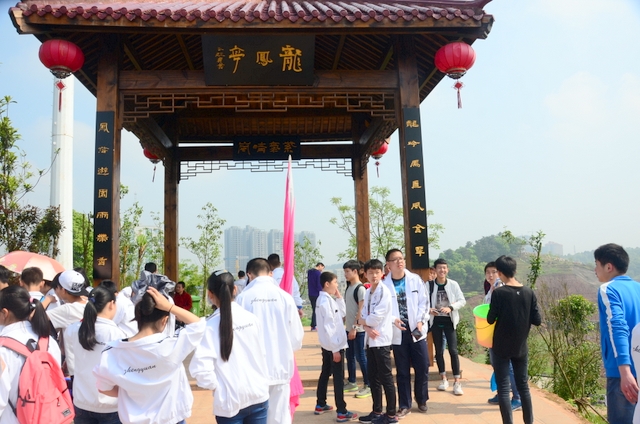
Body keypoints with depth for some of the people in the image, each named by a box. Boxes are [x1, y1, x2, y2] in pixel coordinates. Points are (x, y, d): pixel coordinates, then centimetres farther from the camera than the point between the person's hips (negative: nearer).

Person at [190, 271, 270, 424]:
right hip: (258, 395, 3)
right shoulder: (252, 318, -4)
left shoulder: (210, 326, -14)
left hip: (231, 401, -3)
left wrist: (216, 386, -4)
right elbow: (262, 354, 4)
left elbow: (201, 368, -21)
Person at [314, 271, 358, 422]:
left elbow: (342, 313, 16)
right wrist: (335, 349, -21)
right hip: (333, 345, -10)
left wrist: (339, 296, 7)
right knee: (338, 377, -4)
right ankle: (342, 412, 1)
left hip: (326, 345, 10)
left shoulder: (324, 299, 10)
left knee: (325, 373, 18)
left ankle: (320, 405, 29)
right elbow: (328, 327, -22)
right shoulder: (326, 301, -20)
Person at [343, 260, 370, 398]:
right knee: (349, 356, 14)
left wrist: (355, 328, -20)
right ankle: (351, 382, 26)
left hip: (358, 329, -8)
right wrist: (344, 324, 13)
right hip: (349, 328, 8)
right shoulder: (348, 287, 11)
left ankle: (368, 386, 4)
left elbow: (361, 310, -17)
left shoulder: (361, 288, -13)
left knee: (360, 356, -4)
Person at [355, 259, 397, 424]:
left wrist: (359, 321, -2)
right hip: (370, 340, 8)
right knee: (373, 378, 14)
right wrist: (368, 328, -11)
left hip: (382, 340, -8)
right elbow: (365, 315, 9)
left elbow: (376, 317, -18)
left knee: (386, 378, -1)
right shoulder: (367, 292, 11)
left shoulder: (384, 291, -13)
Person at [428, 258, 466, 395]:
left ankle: (457, 382, 1)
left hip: (449, 321, -1)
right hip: (436, 321, 1)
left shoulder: (453, 284, -5)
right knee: (439, 351, 10)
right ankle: (444, 379, 25)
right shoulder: (429, 285, -6)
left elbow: (462, 301, -5)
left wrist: (450, 308, -20)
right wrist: (429, 310, -21)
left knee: (453, 351, -6)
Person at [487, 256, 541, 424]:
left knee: (503, 388, 2)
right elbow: (537, 321, -1)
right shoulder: (529, 292, -2)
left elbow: (491, 320, -9)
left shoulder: (498, 293, -14)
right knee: (523, 386, 16)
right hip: (520, 347, 4)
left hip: (502, 347, -4)